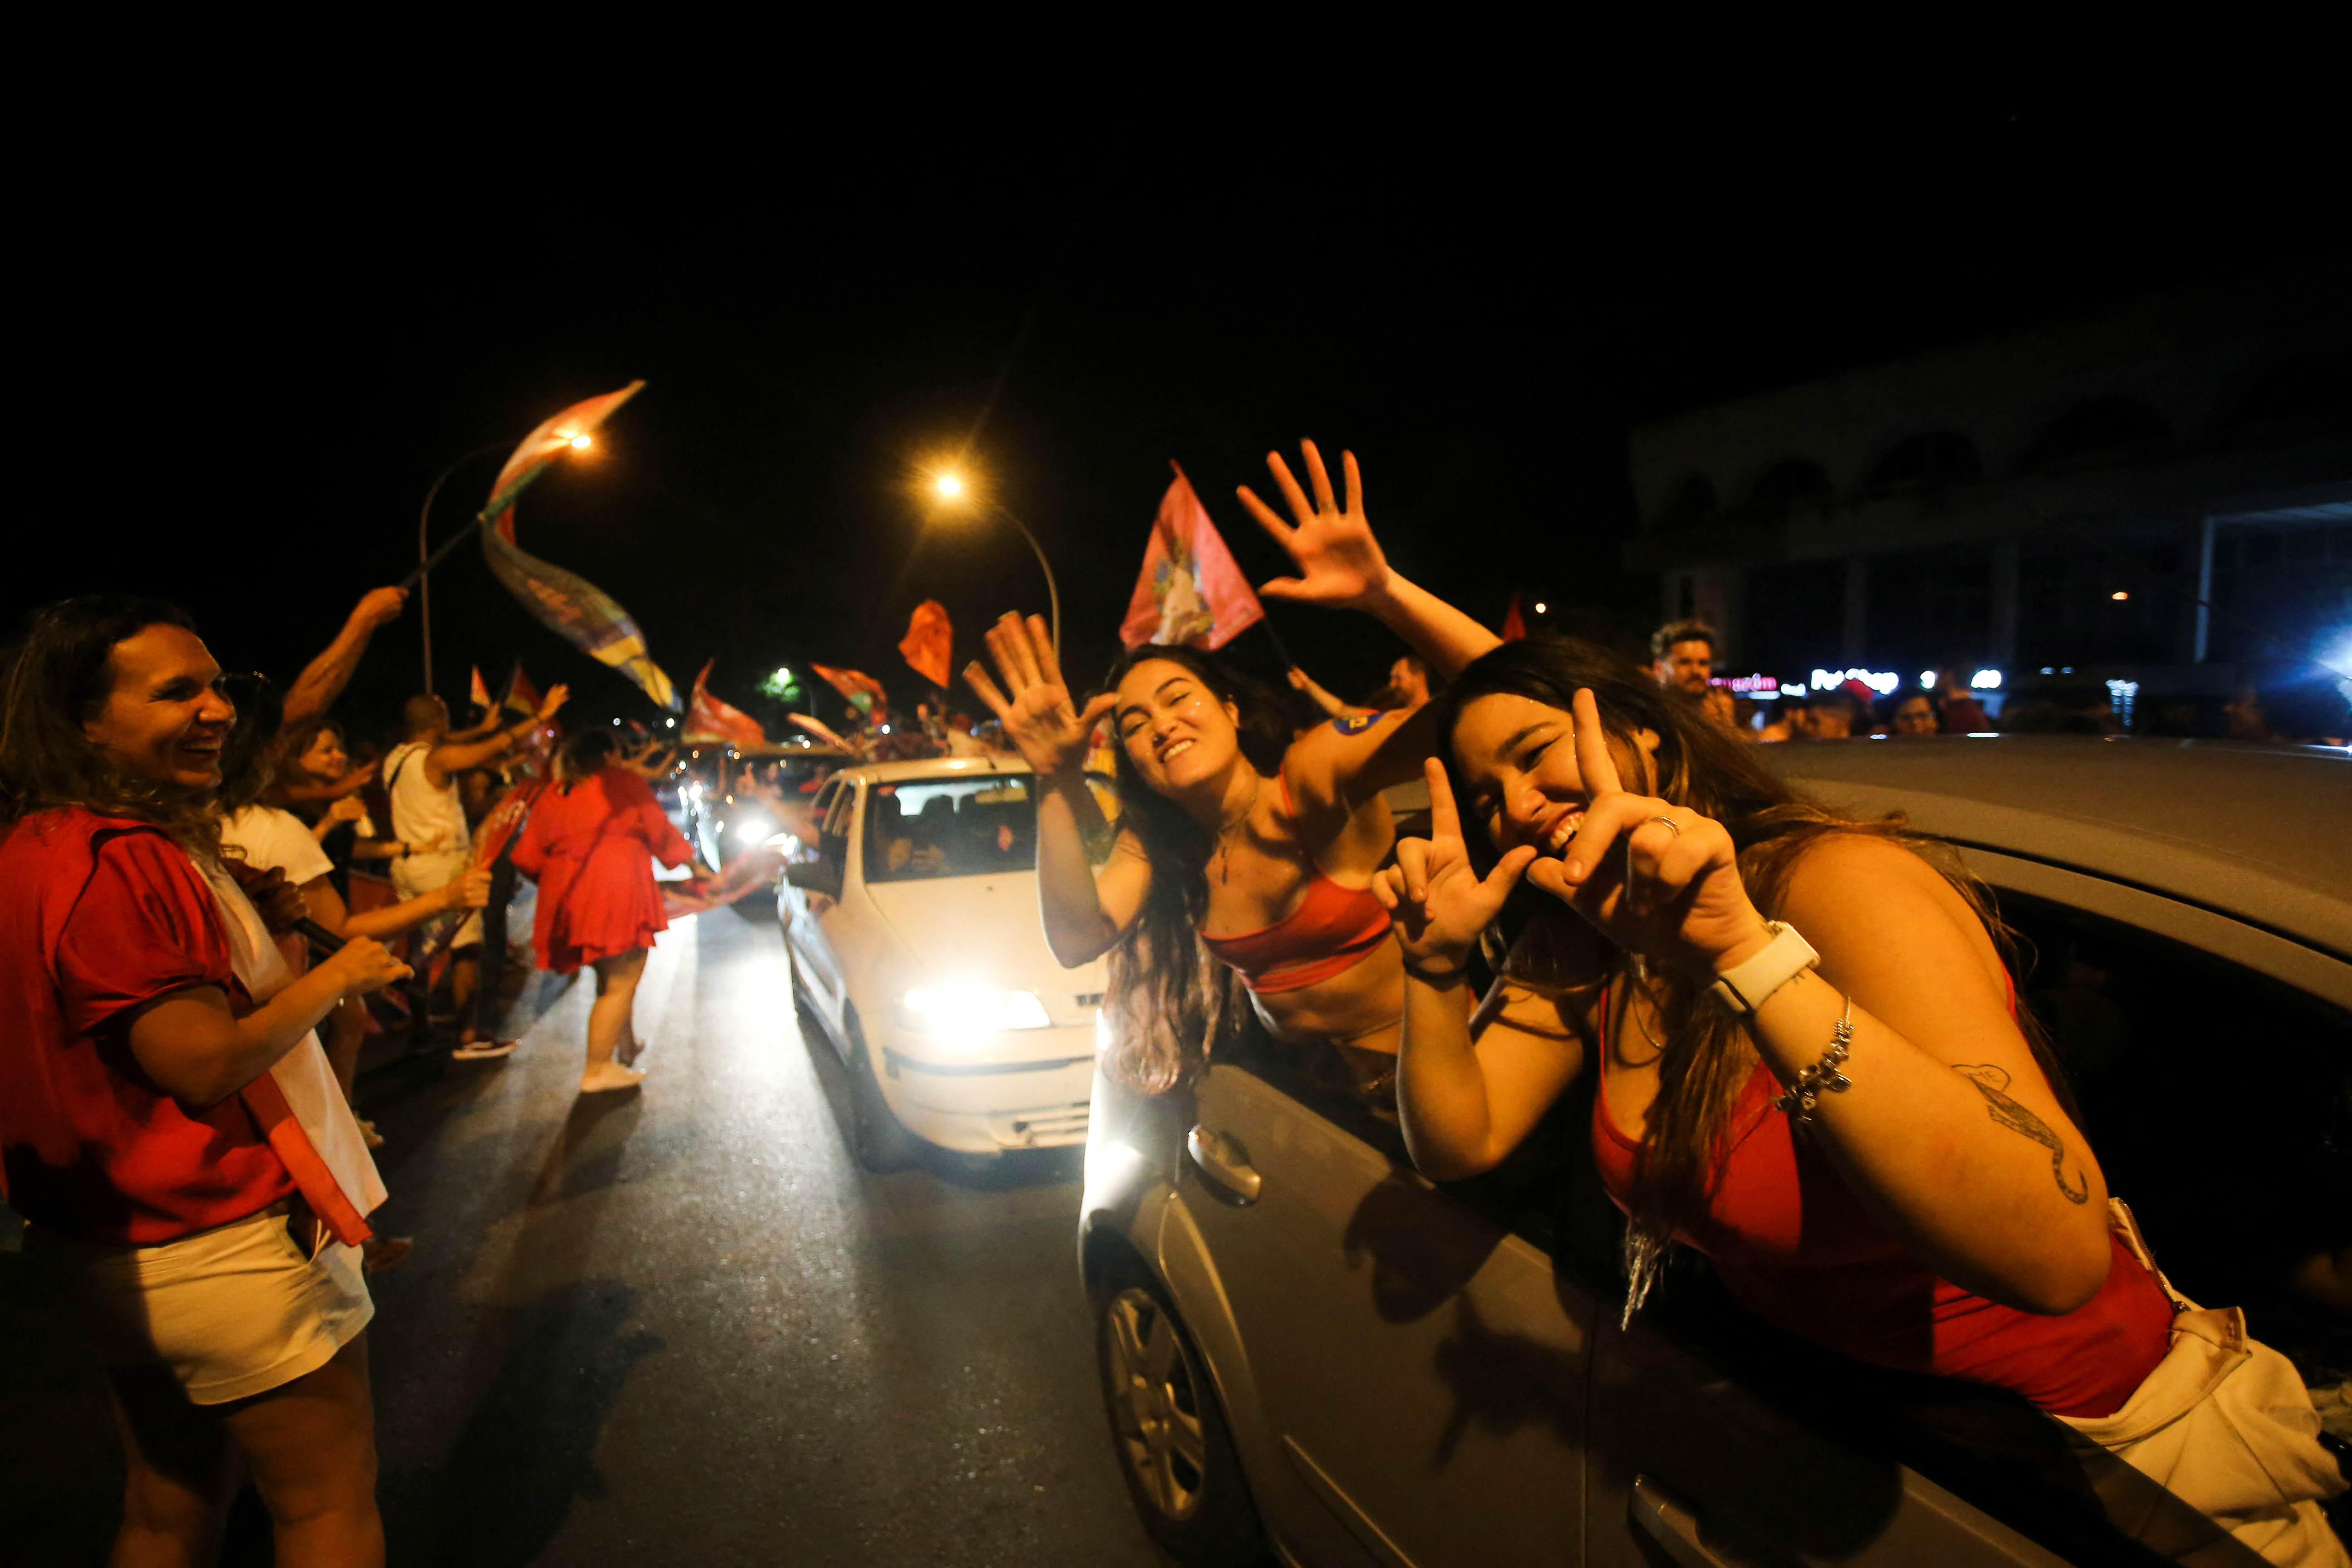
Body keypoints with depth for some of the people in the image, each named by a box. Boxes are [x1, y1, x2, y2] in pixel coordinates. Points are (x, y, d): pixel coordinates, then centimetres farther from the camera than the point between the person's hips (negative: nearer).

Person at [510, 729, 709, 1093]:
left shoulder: (552, 797, 14)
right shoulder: (624, 783, 1)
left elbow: (527, 857, 10)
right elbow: (659, 831, 1)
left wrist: (554, 882, 27)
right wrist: (693, 865, 13)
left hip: (570, 899, 7)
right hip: (617, 894, -6)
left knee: (611, 977, 21)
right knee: (620, 984, -1)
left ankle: (626, 1046, 31)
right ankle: (598, 1070, 0)